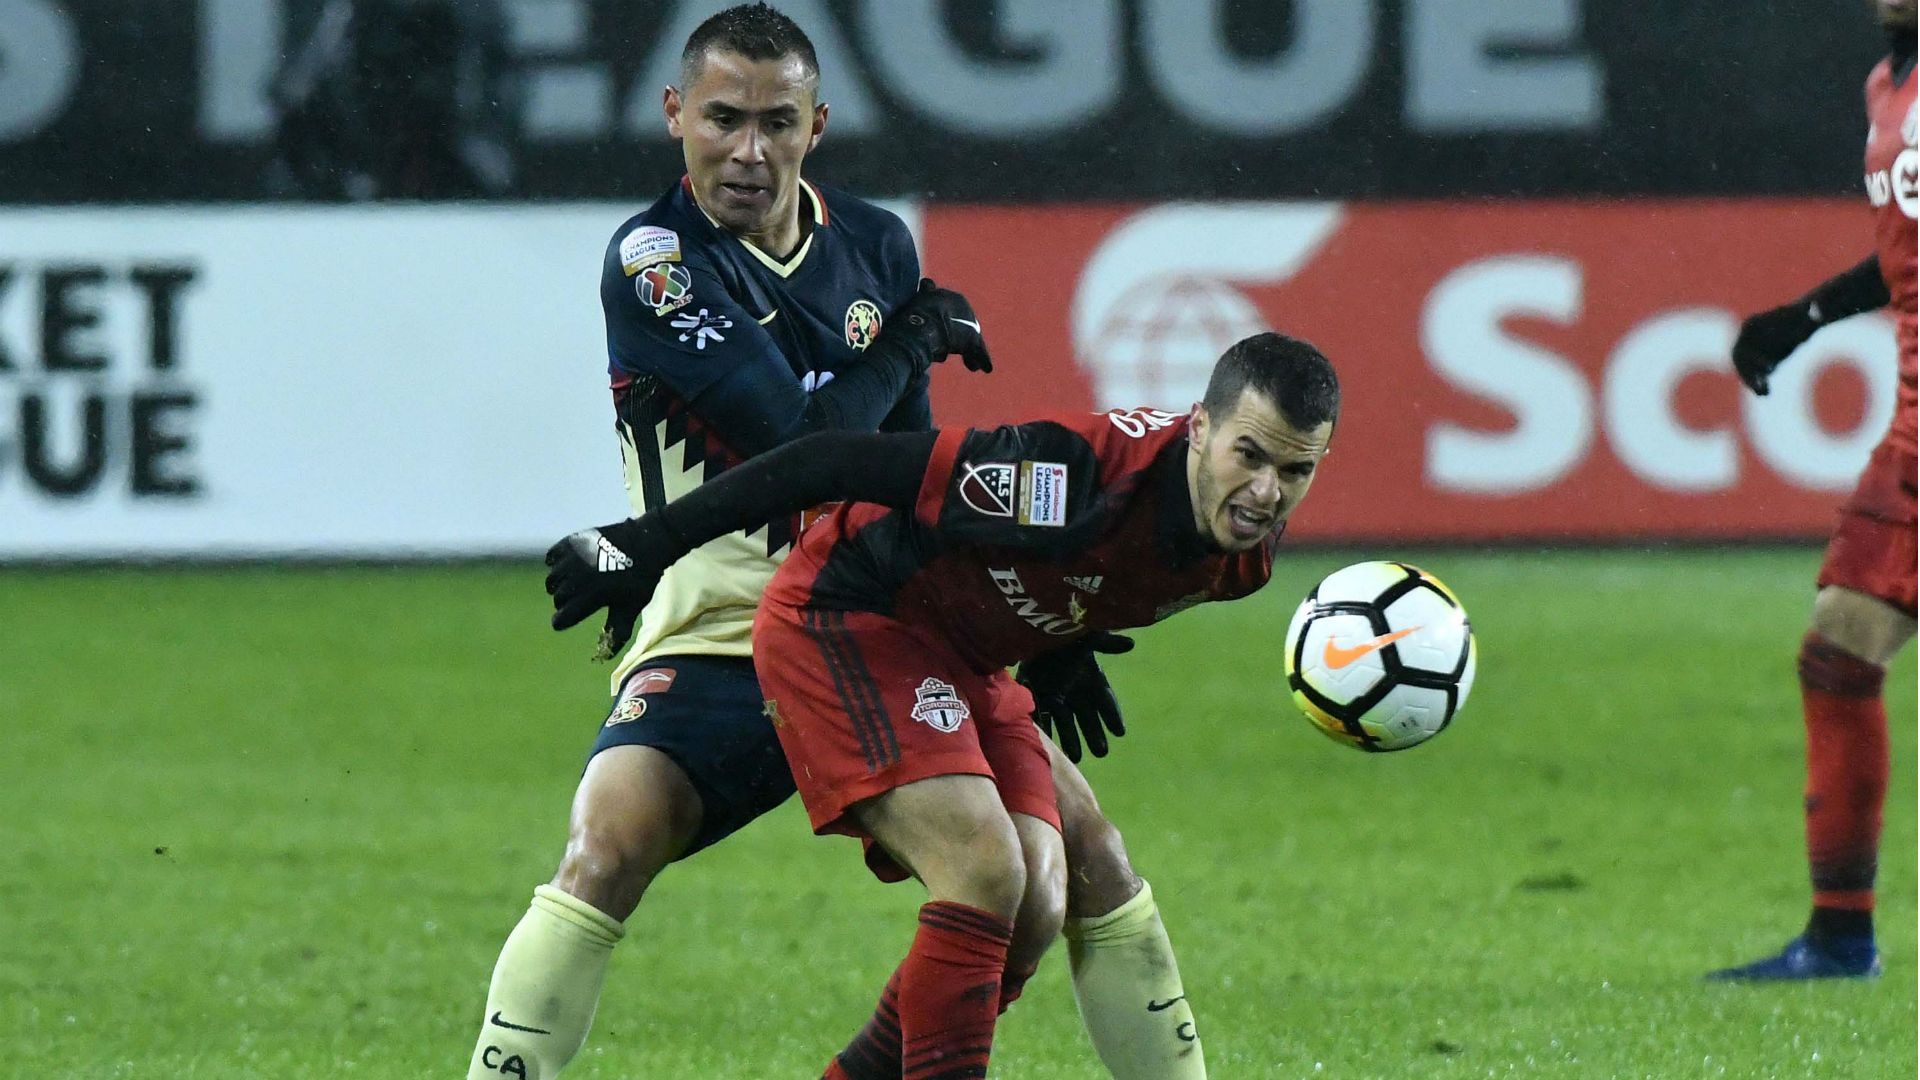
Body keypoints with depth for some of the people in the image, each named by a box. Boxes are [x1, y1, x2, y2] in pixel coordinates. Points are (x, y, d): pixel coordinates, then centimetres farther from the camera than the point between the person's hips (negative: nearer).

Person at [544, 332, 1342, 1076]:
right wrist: (647, 545, -24)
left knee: (1033, 915, -2)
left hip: (969, 661, 8)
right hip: (841, 618, -8)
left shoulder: (1245, 555, -10)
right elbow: (842, 464, -29)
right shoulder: (1088, 476, -35)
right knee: (986, 874, -23)